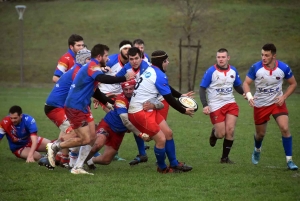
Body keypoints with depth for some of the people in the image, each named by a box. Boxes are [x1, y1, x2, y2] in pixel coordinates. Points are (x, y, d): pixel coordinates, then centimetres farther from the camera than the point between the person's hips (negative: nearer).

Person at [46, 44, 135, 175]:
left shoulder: (91, 67, 17)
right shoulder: (92, 66, -15)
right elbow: (103, 79, -36)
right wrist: (124, 78, -37)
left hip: (82, 107, 10)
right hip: (75, 108, -10)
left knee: (92, 137, 7)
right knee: (85, 139, -9)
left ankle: (78, 168, 10)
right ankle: (54, 146, 5)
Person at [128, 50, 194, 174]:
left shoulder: (150, 70, 10)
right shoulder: (160, 76, -16)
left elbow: (167, 89, 25)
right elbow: (169, 99, -12)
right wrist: (184, 111, 1)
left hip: (148, 109, 10)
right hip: (140, 112, -10)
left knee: (168, 133, 13)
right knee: (161, 139, -10)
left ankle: (174, 164, 22)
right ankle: (162, 168, 10)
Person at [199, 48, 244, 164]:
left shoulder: (233, 71, 4)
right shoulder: (211, 71, -10)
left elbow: (237, 86, 17)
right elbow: (202, 89, -6)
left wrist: (245, 93, -5)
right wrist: (205, 105, -18)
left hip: (230, 103, 3)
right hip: (216, 106, -3)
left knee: (230, 130, -9)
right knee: (221, 134, -5)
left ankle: (225, 158, 6)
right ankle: (214, 133, 35)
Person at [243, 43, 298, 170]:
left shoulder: (284, 68, -15)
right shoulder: (256, 68, -17)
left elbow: (293, 83, 1)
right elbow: (246, 83, -9)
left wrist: (284, 97, -14)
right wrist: (249, 95, -29)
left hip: (277, 103, 0)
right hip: (260, 104, 0)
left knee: (285, 128, -19)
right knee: (260, 133, 14)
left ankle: (289, 160, -9)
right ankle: (257, 150, 50)